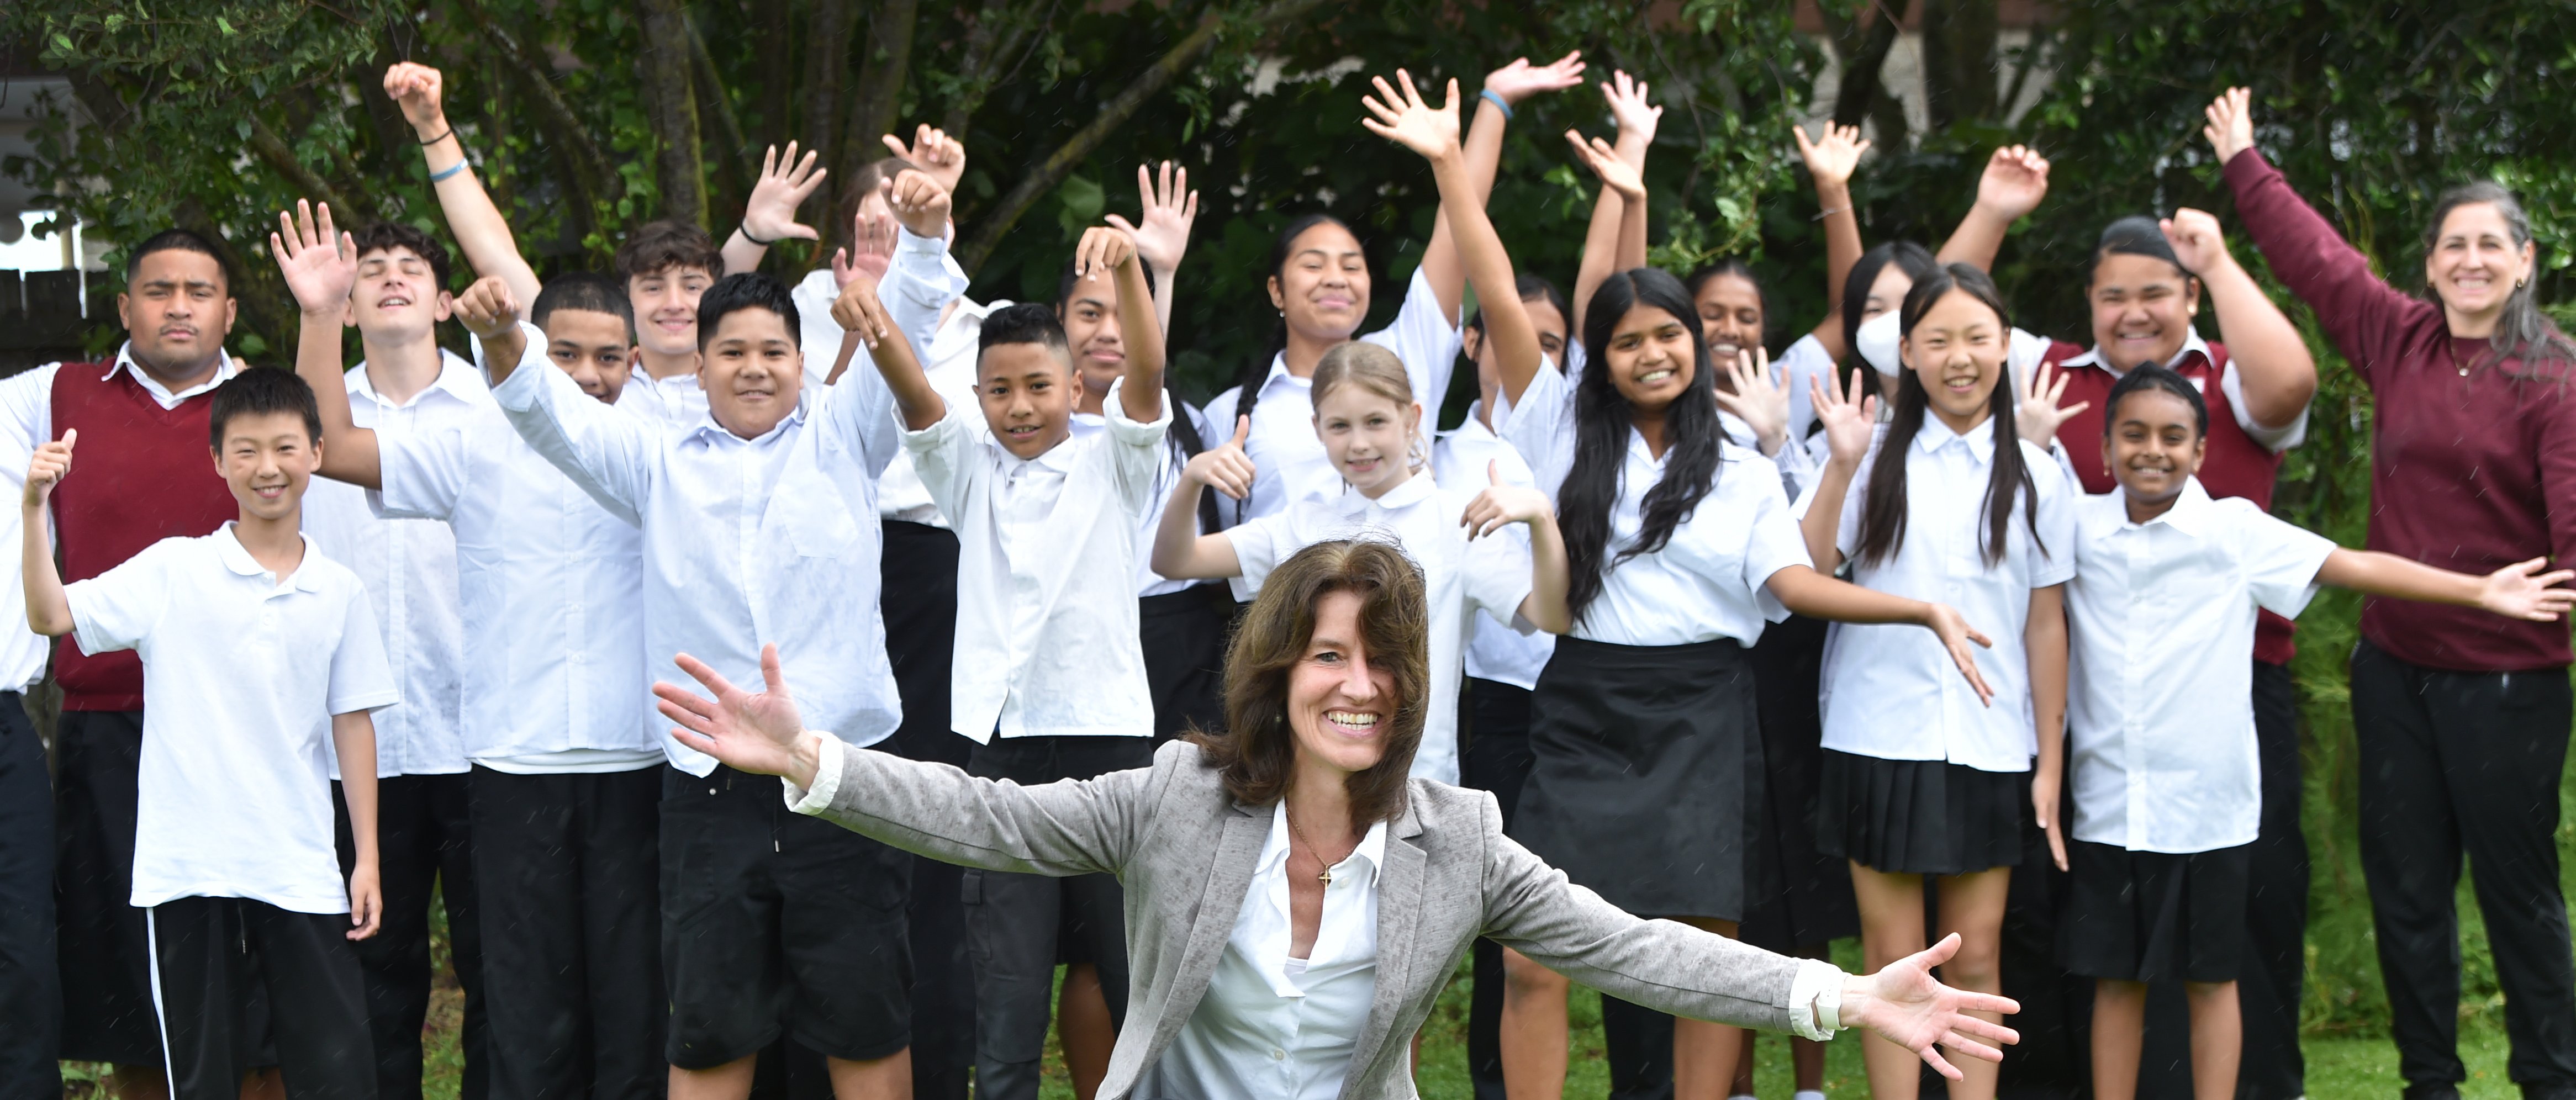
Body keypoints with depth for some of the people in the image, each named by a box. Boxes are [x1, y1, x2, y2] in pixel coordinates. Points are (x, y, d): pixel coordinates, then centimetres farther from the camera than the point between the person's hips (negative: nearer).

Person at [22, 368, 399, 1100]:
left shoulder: (339, 592, 5)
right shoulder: (173, 571, -1)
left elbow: (352, 726, 8)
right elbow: (50, 615, -9)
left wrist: (368, 859, 6)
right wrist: (34, 508, -21)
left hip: (302, 873, 2)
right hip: (190, 869, -2)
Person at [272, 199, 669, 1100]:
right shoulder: (477, 443, 4)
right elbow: (334, 447, 1)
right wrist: (320, 316, -8)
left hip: (637, 764, 0)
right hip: (515, 767, 0)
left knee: (636, 997, 5)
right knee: (529, 1003, 5)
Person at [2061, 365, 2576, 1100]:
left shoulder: (2234, 529, -4)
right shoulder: (2079, 528, 3)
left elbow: (2354, 567, -6)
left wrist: (2481, 591, -9)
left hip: (2205, 804, -2)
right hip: (2107, 804, 2)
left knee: (2210, 978, 7)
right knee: (2115, 976, 8)